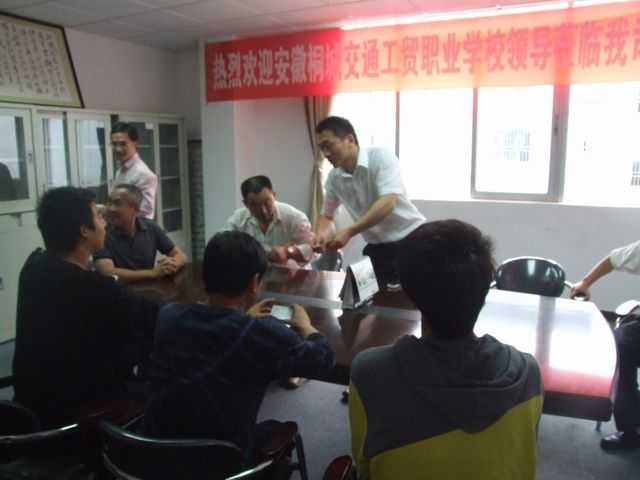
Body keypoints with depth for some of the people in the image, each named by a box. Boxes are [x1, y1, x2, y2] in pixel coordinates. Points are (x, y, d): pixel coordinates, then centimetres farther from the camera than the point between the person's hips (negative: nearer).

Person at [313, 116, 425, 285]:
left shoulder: (381, 158, -16)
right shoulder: (334, 177, -1)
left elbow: (388, 203, -29)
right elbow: (326, 215, 12)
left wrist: (349, 232, -35)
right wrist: (321, 235, -10)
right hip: (377, 248, 5)